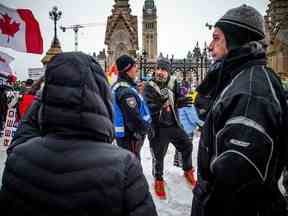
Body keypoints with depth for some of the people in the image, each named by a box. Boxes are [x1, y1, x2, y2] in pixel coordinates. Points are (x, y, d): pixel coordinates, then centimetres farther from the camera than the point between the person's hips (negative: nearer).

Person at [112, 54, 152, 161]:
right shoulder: (126, 91, -24)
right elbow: (133, 116, -25)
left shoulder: (117, 86, 9)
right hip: (130, 135, -10)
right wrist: (145, 128, -9)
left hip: (122, 133, 10)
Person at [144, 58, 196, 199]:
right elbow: (148, 108, -22)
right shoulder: (149, 87, -14)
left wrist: (183, 101, -11)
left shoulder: (172, 83, -1)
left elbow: (177, 101, 10)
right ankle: (158, 180, 30)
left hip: (174, 124, 5)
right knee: (158, 155, 5)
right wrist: (160, 102, -35)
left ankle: (188, 171, 39)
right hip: (158, 127, -4)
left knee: (187, 146, 14)